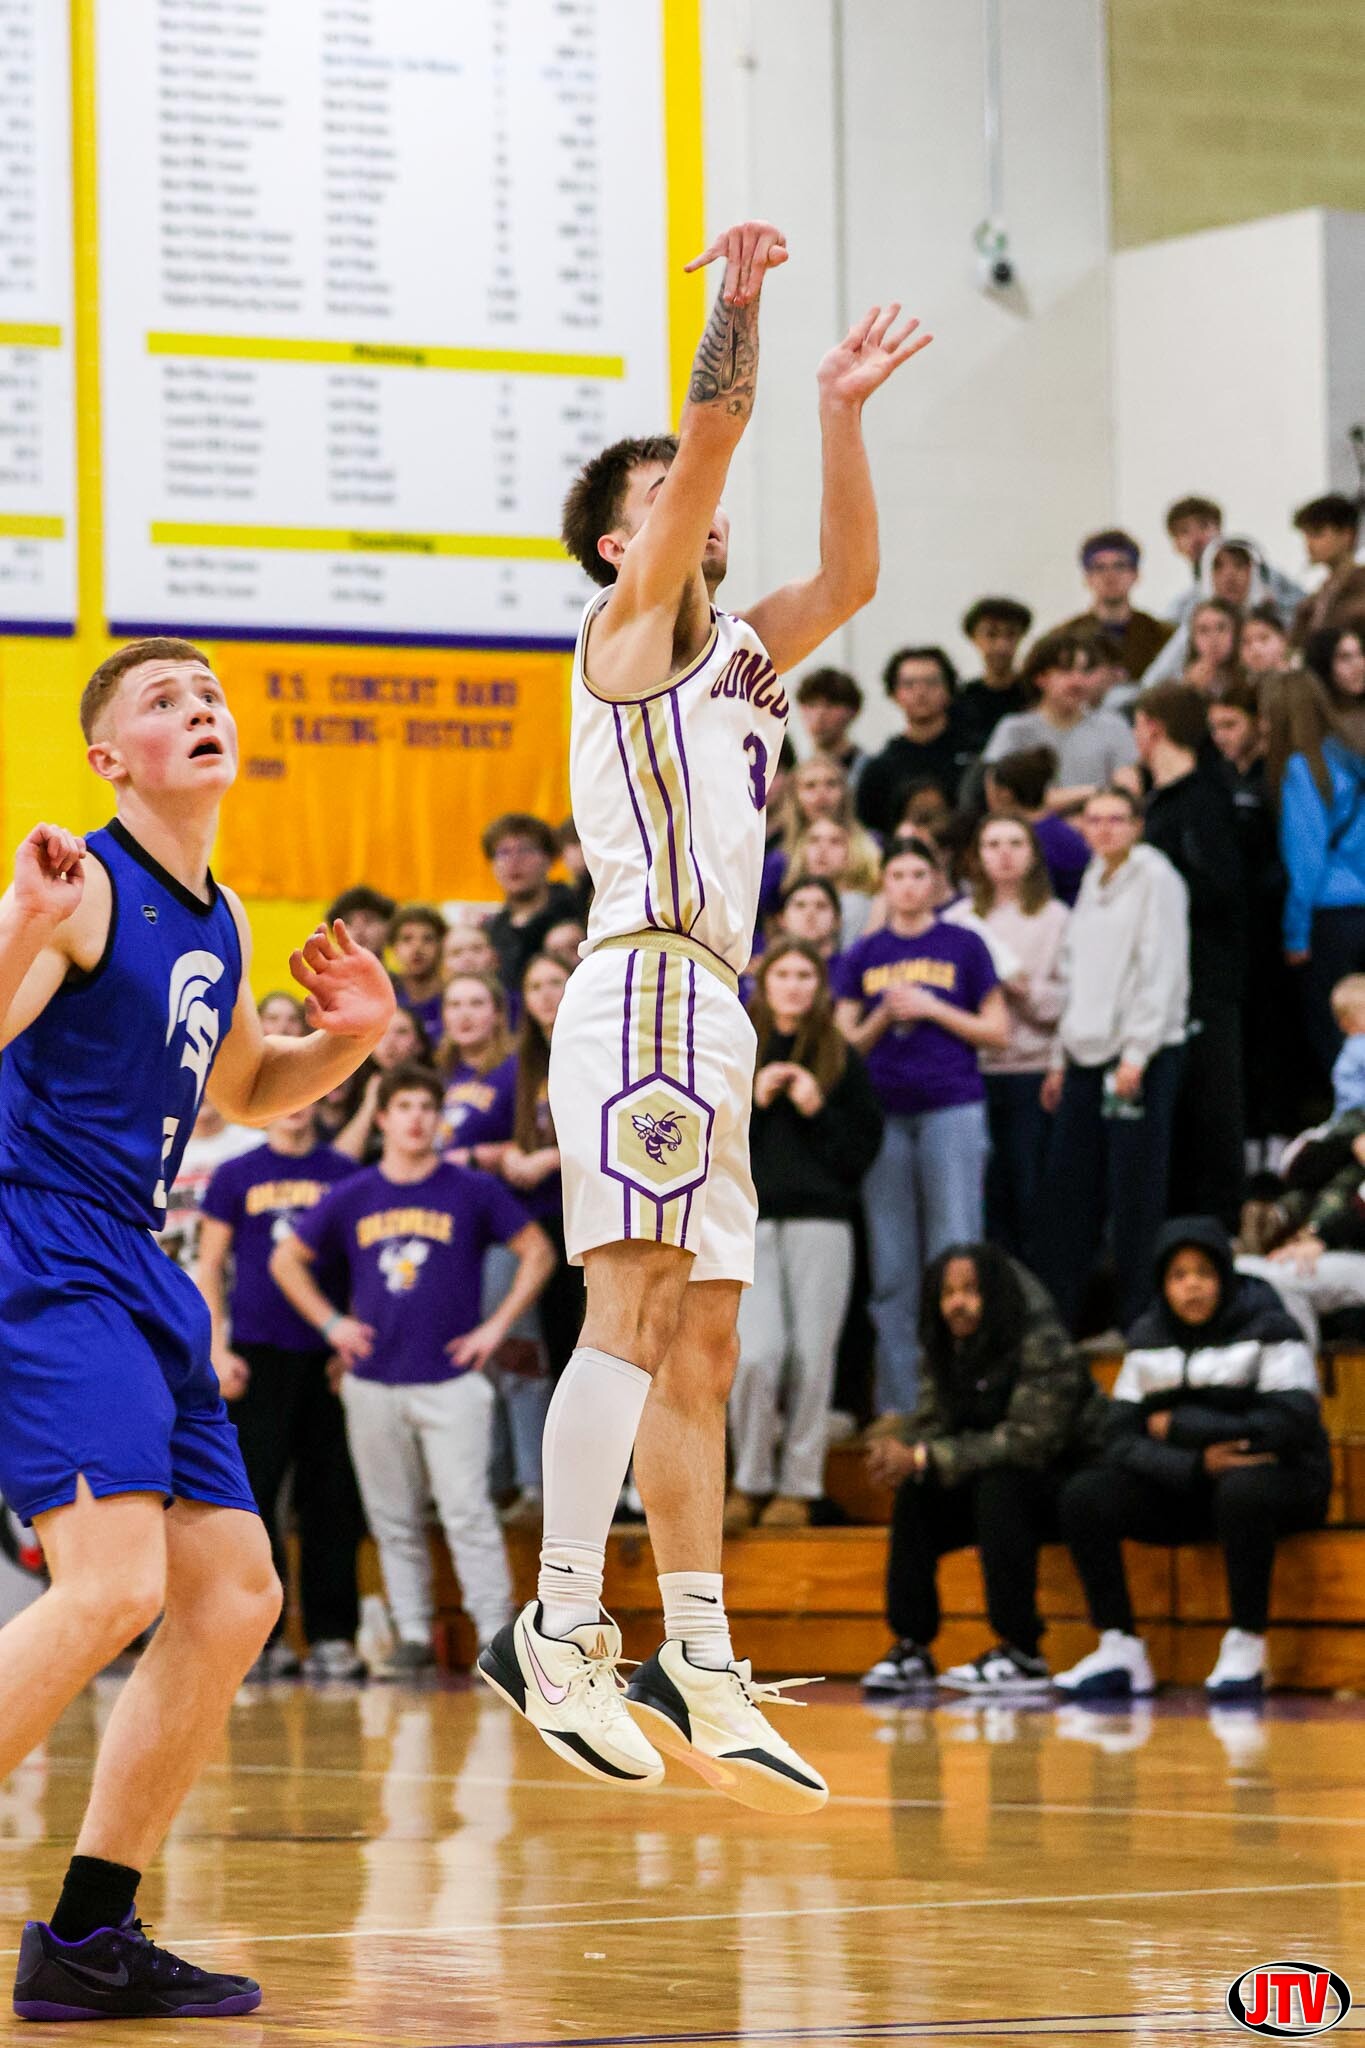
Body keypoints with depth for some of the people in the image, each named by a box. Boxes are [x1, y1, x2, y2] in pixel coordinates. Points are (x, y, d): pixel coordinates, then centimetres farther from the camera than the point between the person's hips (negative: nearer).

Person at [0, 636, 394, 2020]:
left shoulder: (219, 925, 15)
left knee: (234, 1599, 9)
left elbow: (242, 1092, 32)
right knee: (114, 1583, -25)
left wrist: (346, 1040, 14)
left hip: (138, 1282, 10)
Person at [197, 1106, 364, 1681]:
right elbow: (209, 1266, 7)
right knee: (252, 1493, -3)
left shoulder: (344, 1175, 9)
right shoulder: (236, 1177, 7)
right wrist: (218, 1351, -2)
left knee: (332, 1499, 1)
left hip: (329, 1355, 1)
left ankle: (331, 1635, 6)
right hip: (258, 1353, -1)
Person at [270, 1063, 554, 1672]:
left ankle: (495, 1632, -8)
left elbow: (537, 1253, 5)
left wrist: (496, 1326, -2)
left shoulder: (472, 1191, 0)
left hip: (452, 1380, -3)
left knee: (467, 1511, -10)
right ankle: (413, 1635, 14)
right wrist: (330, 1323, 6)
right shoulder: (351, 1198, 6)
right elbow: (285, 1261, 16)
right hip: (373, 1383, 3)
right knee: (393, 1520, 7)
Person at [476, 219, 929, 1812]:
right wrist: (739, 300, -5)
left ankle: (699, 1663, 9)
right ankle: (559, 1630, -25)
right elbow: (707, 444, -8)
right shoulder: (626, 625, 2)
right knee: (635, 1310, -19)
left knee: (699, 1349, 7)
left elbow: (850, 575, 17)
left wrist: (840, 415, 13)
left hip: (707, 1007, 9)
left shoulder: (740, 651, 23)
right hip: (648, 985, -9)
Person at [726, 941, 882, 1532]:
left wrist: (818, 1111, -7)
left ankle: (798, 1487, 7)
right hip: (749, 1221, 0)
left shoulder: (840, 1059, 9)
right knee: (755, 1354, -14)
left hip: (821, 1222, 0)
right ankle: (750, 1482, 3)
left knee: (812, 1359, -4)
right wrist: (751, 1101, -6)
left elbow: (865, 1146, 6)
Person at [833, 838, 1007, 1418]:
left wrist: (931, 1009, -7)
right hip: (883, 1113, 2)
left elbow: (997, 1030, 4)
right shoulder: (863, 956, 11)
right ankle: (897, 1399, 7)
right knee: (890, 1263, 3)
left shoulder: (962, 947, 6)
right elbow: (847, 1041, 11)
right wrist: (882, 1017, -8)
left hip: (952, 1109, -2)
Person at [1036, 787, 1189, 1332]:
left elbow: (1161, 969, -11)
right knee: (1066, 1189, 2)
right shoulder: (1093, 881, 19)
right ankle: (1056, 1313, 7)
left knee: (1134, 1189, -6)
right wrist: (1061, 1058, 18)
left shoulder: (1155, 877, -4)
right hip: (1087, 1054, 7)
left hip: (1144, 1055, -7)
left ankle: (1138, 1318, 0)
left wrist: (1137, 1053, -16)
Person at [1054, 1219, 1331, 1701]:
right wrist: (1197, 1462, -23)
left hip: (1278, 1478, -5)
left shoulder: (1268, 1328, -6)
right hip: (1184, 1490, 5)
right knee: (1082, 1496, -16)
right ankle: (1119, 1651, -16)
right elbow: (1122, 1440, -2)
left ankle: (1246, 1651, -30)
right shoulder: (1147, 1337, 7)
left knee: (1241, 1489, -40)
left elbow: (1291, 1426, -19)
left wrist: (1179, 1425, -14)